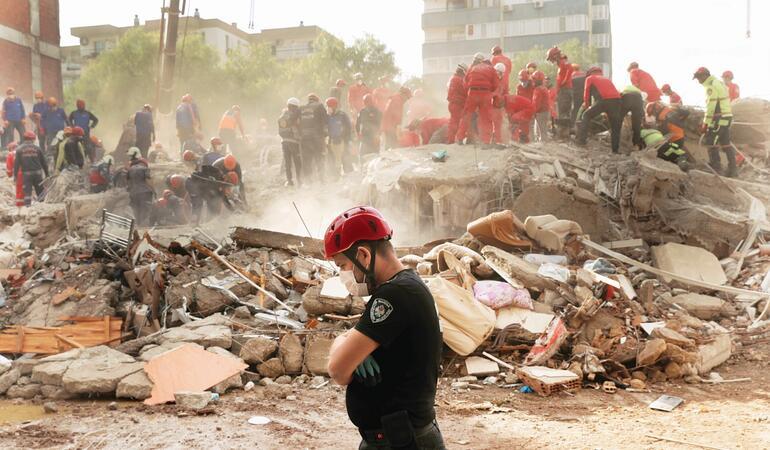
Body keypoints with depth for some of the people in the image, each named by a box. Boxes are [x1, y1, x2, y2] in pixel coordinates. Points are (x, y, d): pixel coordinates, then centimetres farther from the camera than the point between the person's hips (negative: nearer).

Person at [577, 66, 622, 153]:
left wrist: (586, 105, 40)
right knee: (615, 126, 15)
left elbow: (587, 93, 22)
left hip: (603, 100, -4)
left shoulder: (589, 78, 24)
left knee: (586, 115, 15)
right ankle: (615, 149, 17)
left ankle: (581, 140, 6)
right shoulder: (607, 79, 37)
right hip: (616, 100, 4)